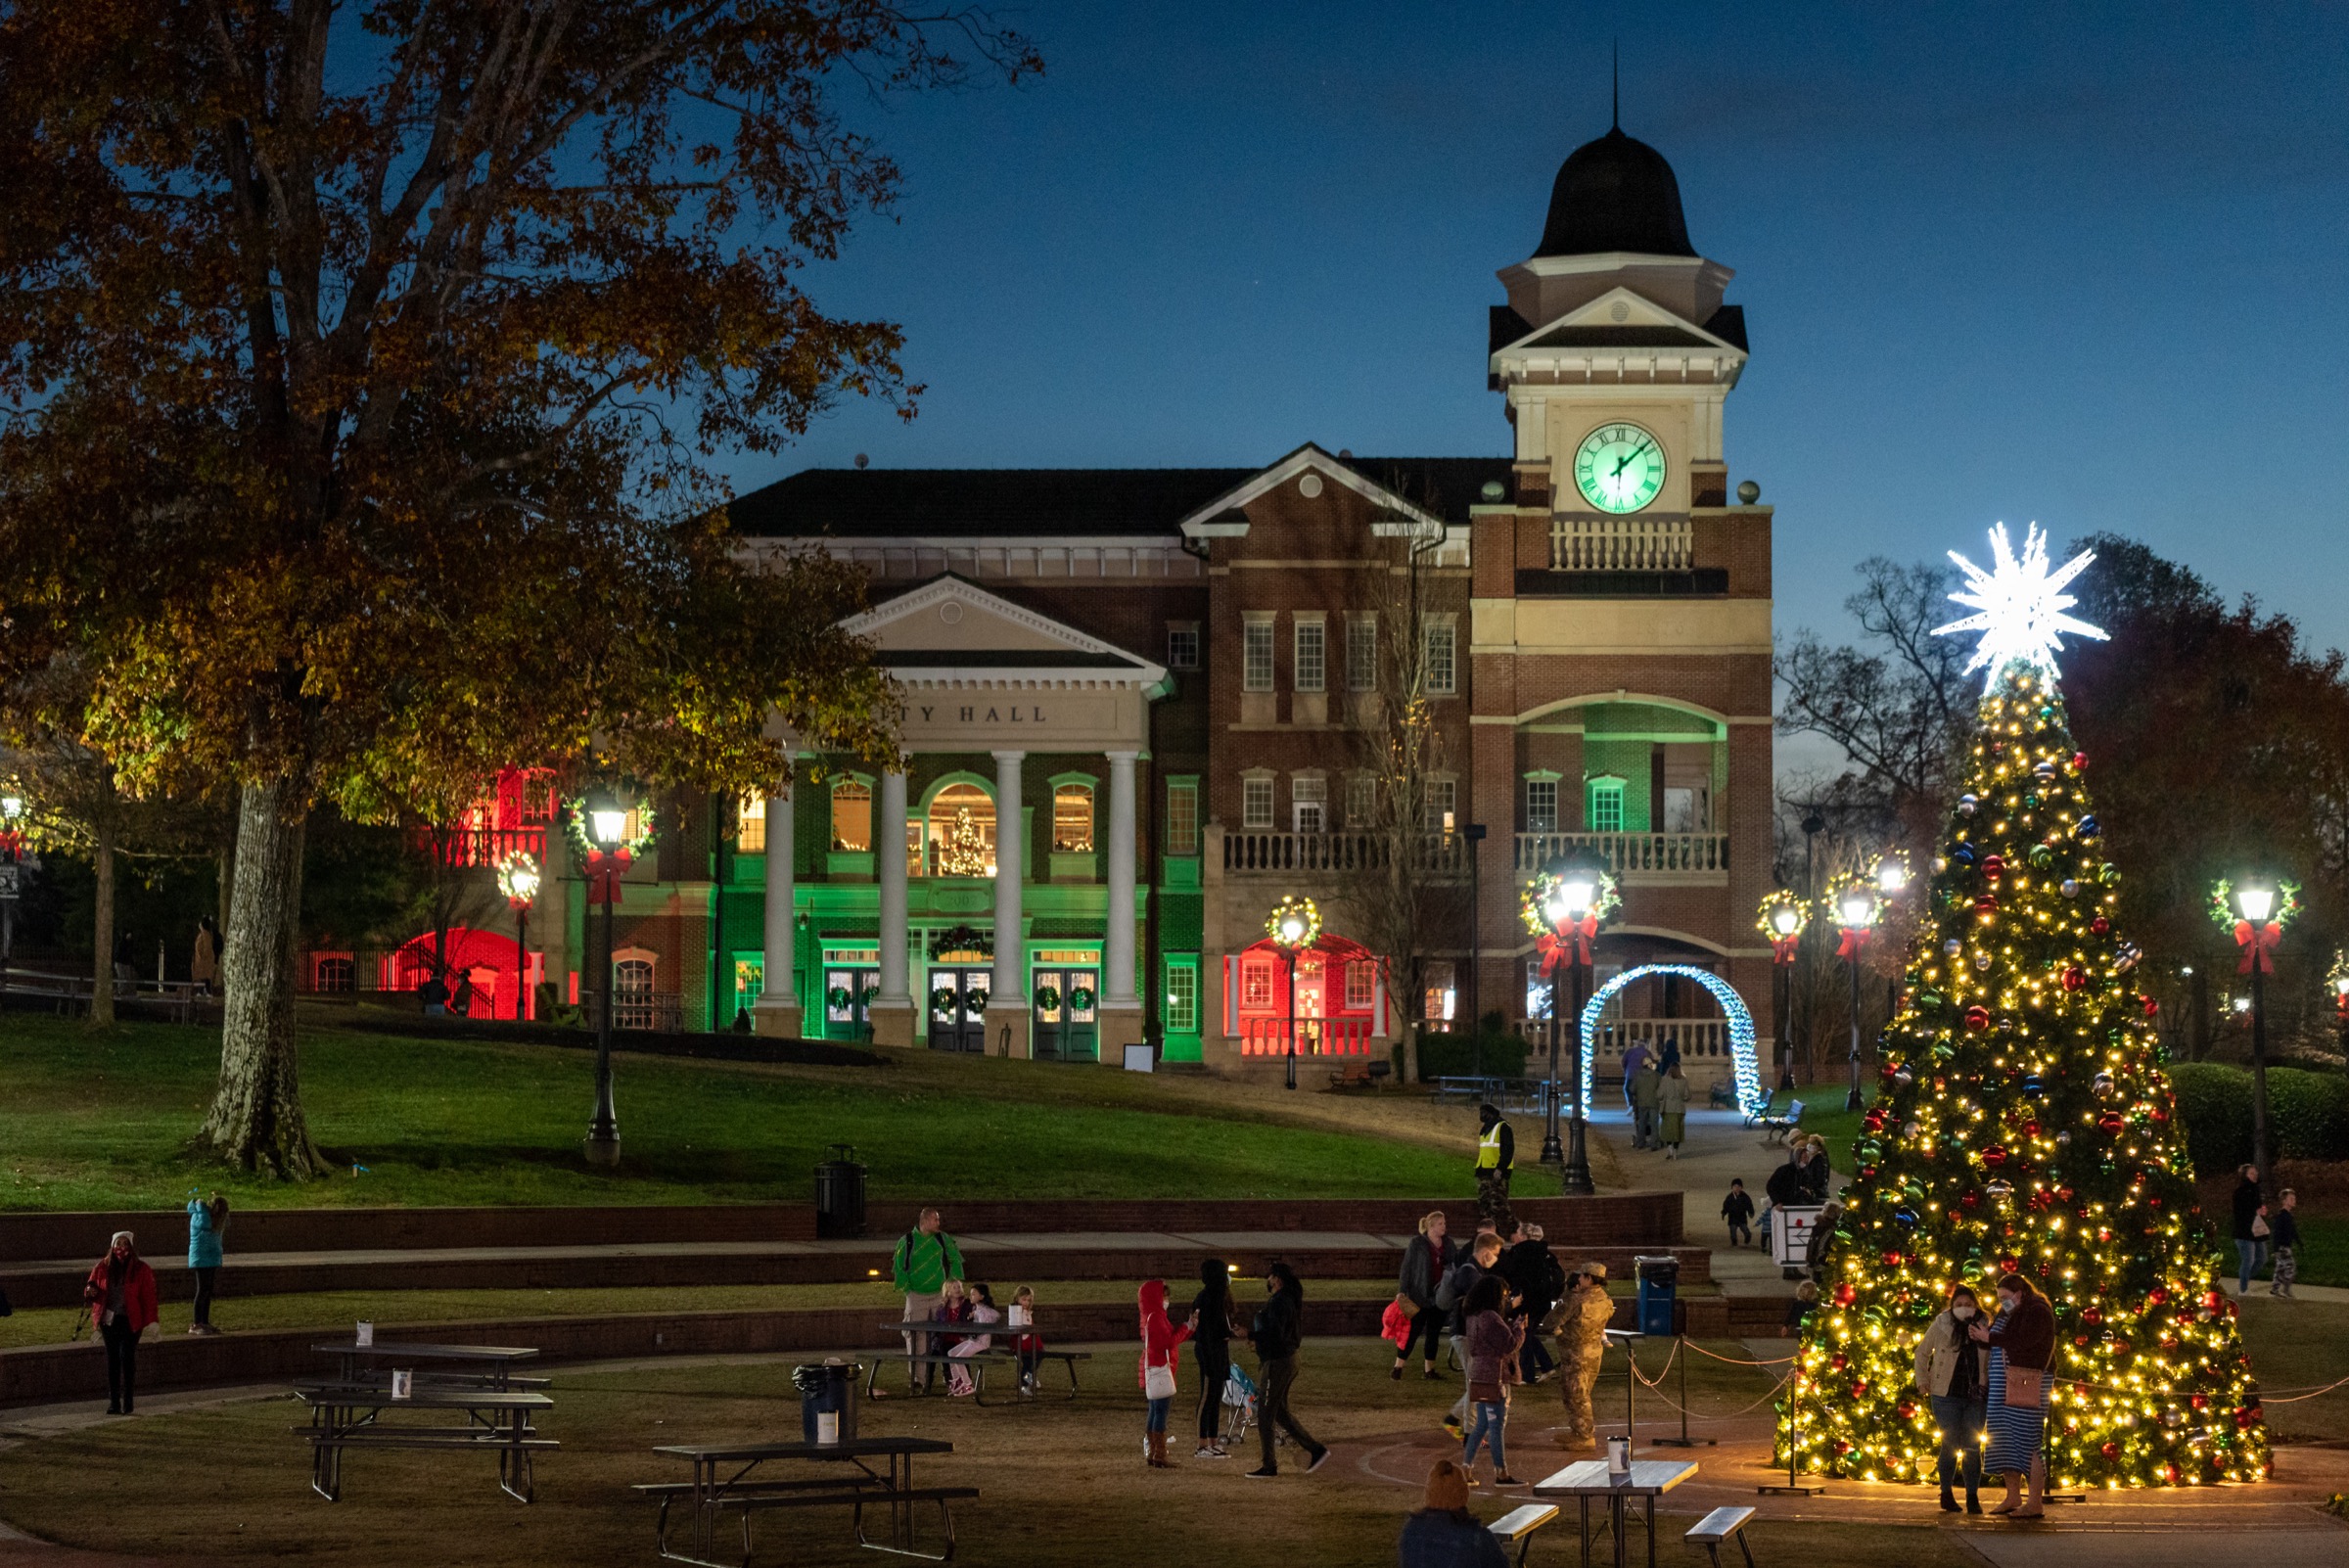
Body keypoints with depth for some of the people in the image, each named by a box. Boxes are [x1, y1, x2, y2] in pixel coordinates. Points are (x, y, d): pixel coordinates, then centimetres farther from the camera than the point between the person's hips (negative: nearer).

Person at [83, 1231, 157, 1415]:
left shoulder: (141, 1269, -2)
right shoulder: (103, 1267, 6)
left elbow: (148, 1297, -4)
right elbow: (91, 1288, 14)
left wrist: (150, 1322, -11)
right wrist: (91, 1291, -11)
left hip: (130, 1321, -3)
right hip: (108, 1320, 3)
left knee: (127, 1357, -8)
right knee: (112, 1359, 3)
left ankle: (127, 1401, -1)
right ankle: (113, 1402, 7)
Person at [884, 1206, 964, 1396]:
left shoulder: (942, 1239, 5)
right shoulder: (906, 1241, -2)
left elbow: (955, 1259, 15)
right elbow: (899, 1267, 3)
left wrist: (952, 1283, 9)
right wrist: (908, 1290, -2)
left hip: (939, 1294, 3)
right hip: (917, 1296, -3)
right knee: (916, 1337, -6)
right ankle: (917, 1378, -2)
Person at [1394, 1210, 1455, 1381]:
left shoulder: (1448, 1243, 8)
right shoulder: (1417, 1243, -6)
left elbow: (1455, 1265, 13)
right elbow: (1407, 1267, -6)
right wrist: (1402, 1291, -11)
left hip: (1439, 1296, 5)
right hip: (1420, 1296, -5)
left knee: (1433, 1334, 10)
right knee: (1412, 1332, -4)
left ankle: (1429, 1370, 18)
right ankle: (1397, 1369, 2)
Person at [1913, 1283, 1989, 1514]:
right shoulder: (1941, 1326, -1)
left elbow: (1992, 1361, 14)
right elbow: (1922, 1353, 11)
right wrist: (1922, 1382, 5)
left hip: (1976, 1398, 1)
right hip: (1946, 1396, -1)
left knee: (1973, 1447, 1)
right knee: (1950, 1445, -1)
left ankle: (1972, 1497, 9)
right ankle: (1946, 1494, 14)